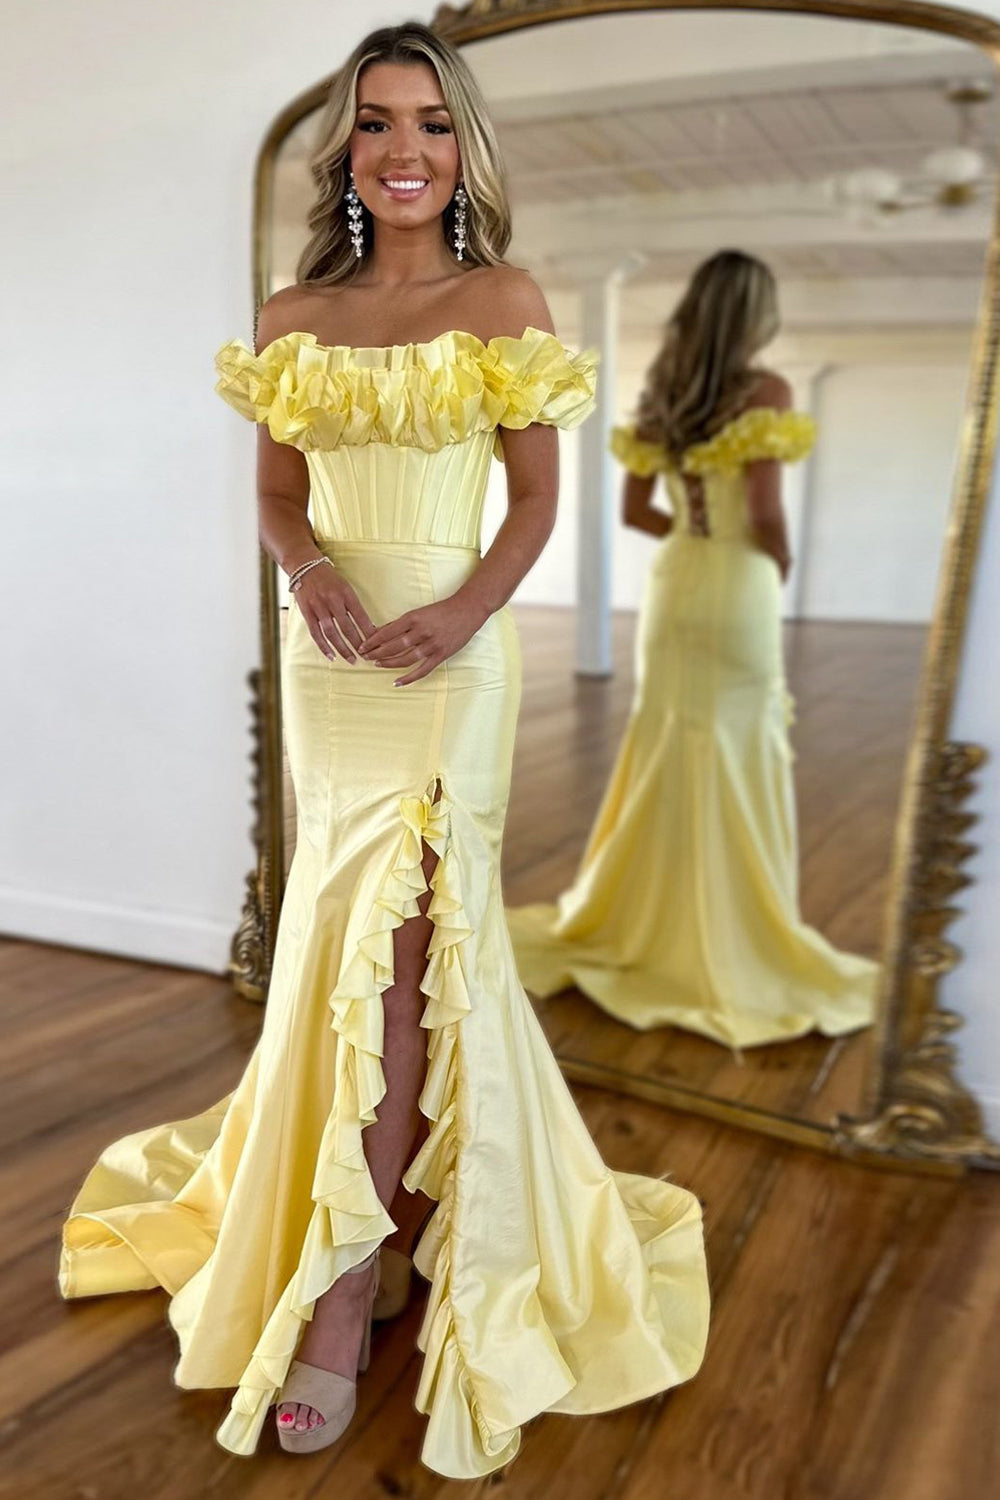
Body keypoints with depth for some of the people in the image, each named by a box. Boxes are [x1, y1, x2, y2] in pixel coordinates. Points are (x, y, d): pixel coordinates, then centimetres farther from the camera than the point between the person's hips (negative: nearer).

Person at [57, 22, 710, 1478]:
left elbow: (539, 495, 0)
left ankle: (340, 1296, -2)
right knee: (376, 928, 7)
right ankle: (394, 1209, 27)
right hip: (329, 648, 3)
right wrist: (315, 575, -10)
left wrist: (466, 608, -15)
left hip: (453, 645, -3)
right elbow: (277, 492, 11)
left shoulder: (507, 302, 1)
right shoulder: (293, 316, 9)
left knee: (395, 928, -10)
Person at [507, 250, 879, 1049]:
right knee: (737, 766, 2)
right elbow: (766, 515, -16)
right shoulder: (766, 391, -11)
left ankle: (634, 924, 24)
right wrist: (781, 562, 3)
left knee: (665, 757, 14)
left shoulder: (659, 395, 7)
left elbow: (636, 510, 10)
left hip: (673, 587, 6)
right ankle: (732, 946, 12)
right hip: (738, 592, -6)